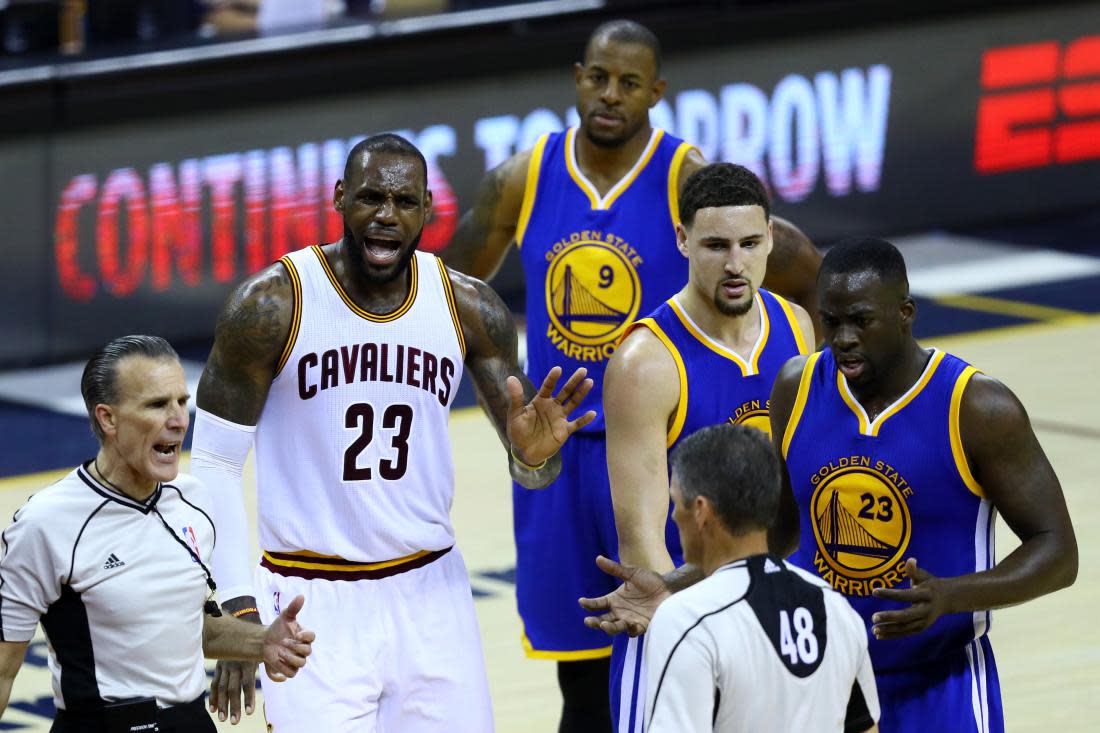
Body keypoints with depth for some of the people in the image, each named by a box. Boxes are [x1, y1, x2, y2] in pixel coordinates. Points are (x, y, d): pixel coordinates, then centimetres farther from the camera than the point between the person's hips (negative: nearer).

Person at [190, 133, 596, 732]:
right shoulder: (272, 305, -10)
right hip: (312, 602, -3)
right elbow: (215, 463, -6)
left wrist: (535, 455, -20)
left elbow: (527, 472, 5)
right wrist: (238, 610, -13)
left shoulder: (469, 309, 0)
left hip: (429, 593, 3)